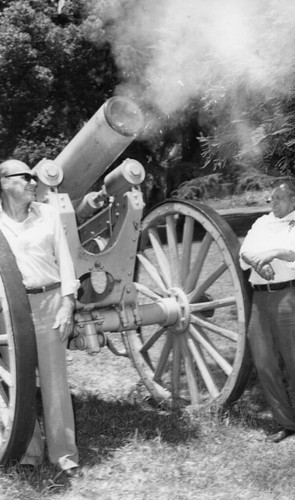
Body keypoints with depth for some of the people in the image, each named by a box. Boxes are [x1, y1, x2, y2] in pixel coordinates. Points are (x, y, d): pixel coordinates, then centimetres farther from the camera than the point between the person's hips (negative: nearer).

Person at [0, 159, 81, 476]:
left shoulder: (48, 214, 7)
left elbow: (64, 260, 6)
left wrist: (67, 305, -2)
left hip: (48, 301, 1)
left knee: (54, 379, 4)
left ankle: (64, 453, 12)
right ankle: (27, 450, 20)